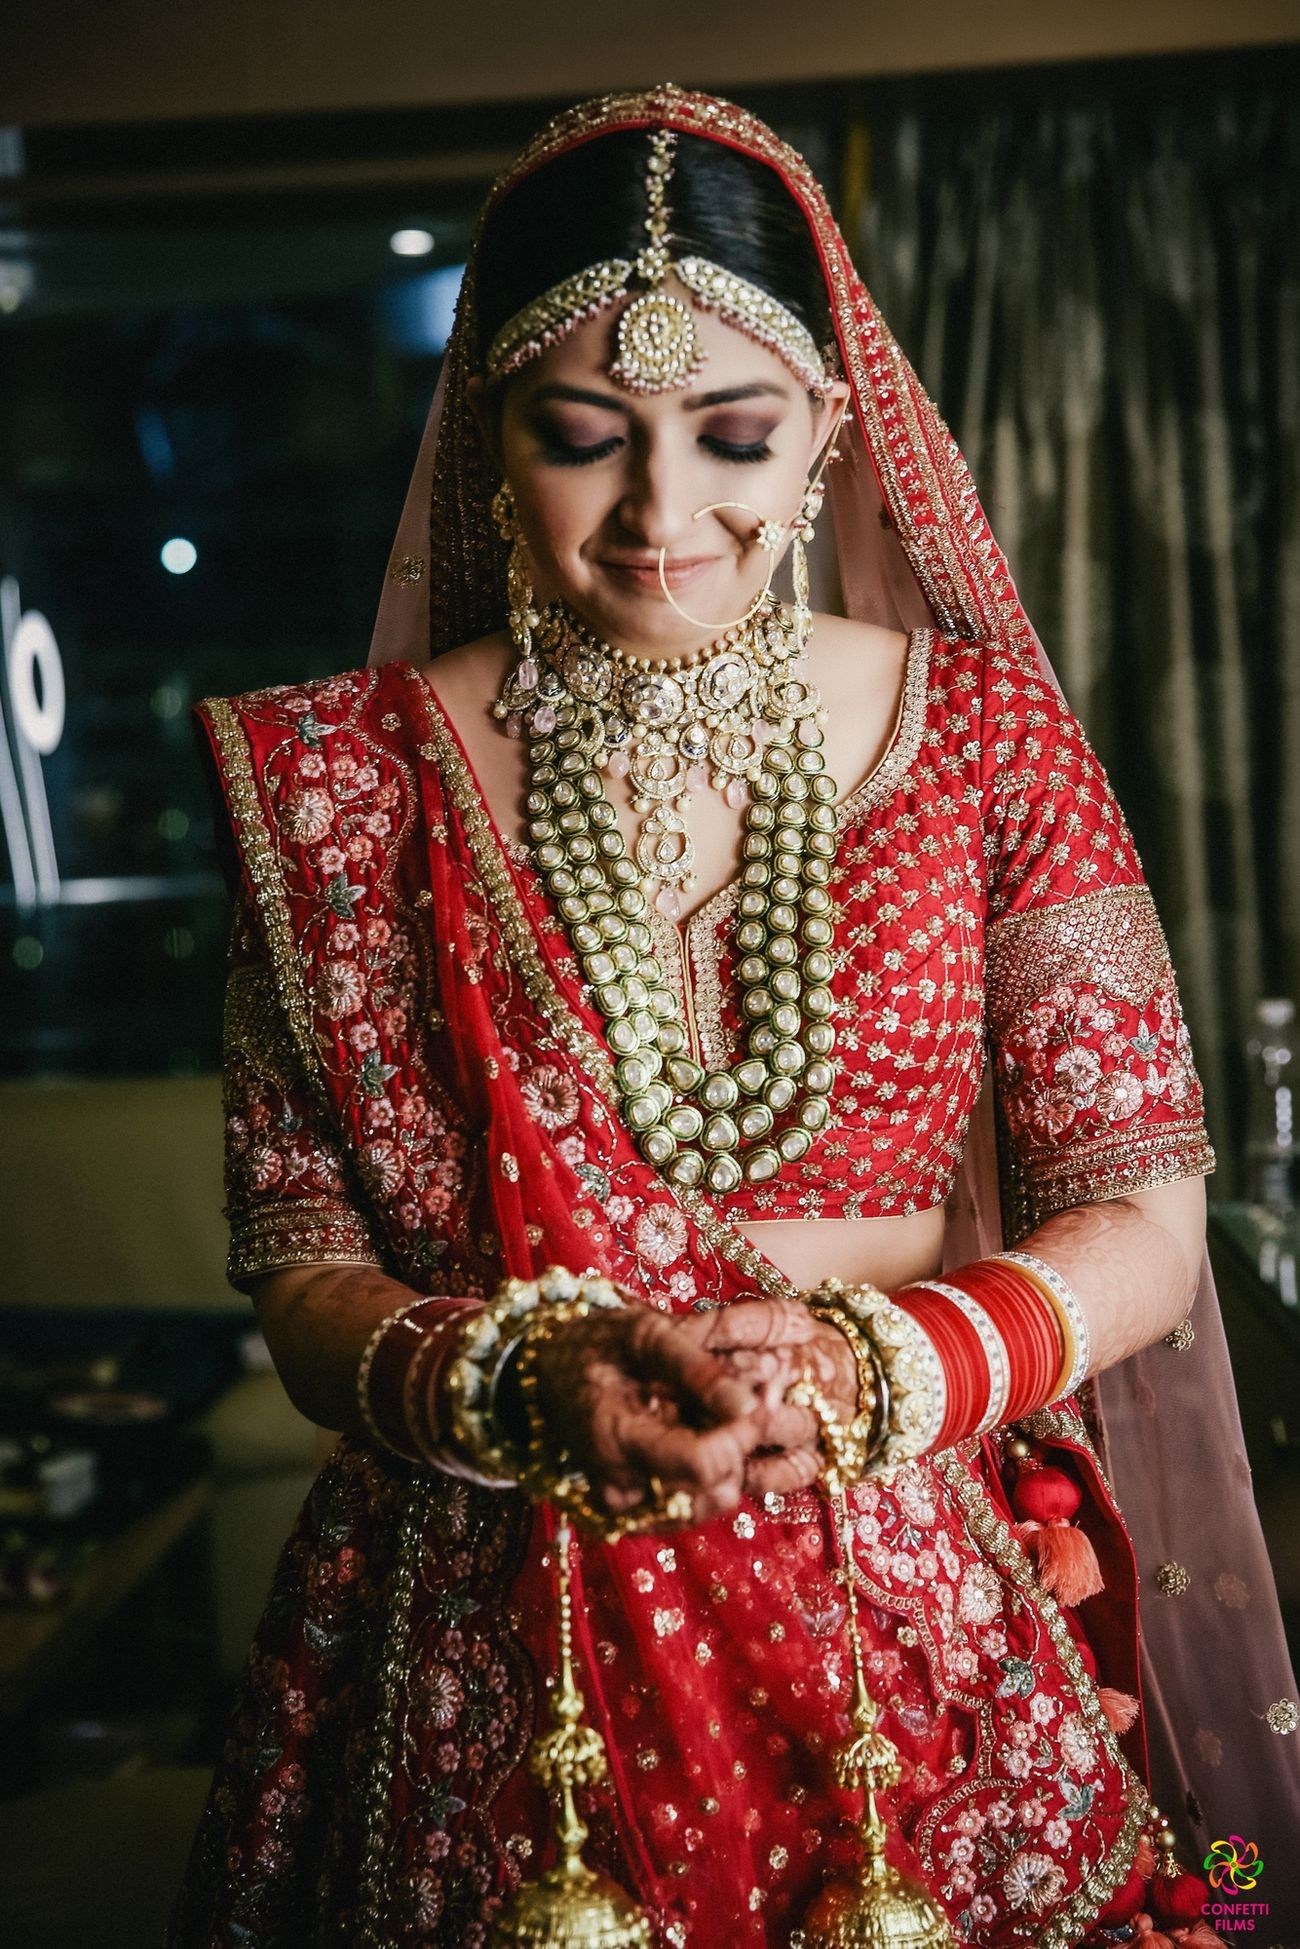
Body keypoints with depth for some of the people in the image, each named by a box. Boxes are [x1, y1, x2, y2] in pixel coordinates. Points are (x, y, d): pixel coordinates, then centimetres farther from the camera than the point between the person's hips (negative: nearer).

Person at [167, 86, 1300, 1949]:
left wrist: (877, 1368, -20)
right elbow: (301, 1264, -2)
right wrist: (524, 1388, -23)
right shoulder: (355, 780, -3)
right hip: (494, 1685, 0)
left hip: (926, 1650, 1)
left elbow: (1144, 1218, -2)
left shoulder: (985, 733, -2)